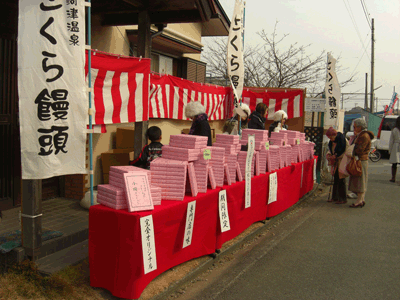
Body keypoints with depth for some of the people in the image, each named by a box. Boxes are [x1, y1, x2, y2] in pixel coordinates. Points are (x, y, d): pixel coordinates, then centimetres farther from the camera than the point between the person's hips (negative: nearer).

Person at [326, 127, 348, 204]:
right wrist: (329, 155, 1)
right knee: (335, 180, 12)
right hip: (335, 163, 8)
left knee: (341, 180, -4)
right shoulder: (332, 142, 9)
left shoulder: (343, 140, -15)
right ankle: (335, 197, 21)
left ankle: (343, 199, 5)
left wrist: (336, 156, -16)